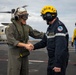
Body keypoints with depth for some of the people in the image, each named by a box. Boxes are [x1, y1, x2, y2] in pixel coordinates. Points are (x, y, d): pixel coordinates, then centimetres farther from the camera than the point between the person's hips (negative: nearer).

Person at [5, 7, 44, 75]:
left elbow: (36, 34, 9)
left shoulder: (26, 27, 8)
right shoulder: (11, 27, -12)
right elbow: (11, 41, -23)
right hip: (15, 55, -6)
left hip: (24, 55, 7)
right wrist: (25, 45, -29)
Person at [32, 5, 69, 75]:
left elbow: (61, 47, -27)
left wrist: (58, 64, -29)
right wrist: (34, 46, 2)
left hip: (60, 59, -9)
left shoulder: (59, 26, -20)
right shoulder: (50, 27, 12)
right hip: (51, 59, 10)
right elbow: (44, 42, 17)